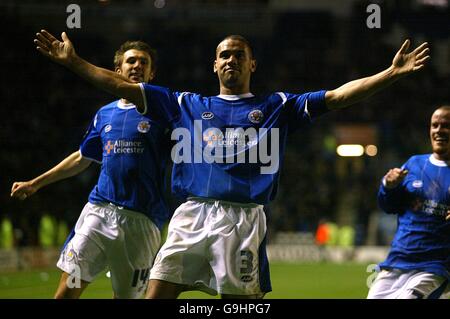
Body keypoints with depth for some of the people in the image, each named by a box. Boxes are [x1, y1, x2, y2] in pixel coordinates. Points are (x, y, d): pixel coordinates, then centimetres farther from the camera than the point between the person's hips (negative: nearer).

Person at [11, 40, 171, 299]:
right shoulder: (104, 115, 16)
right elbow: (82, 158, 30)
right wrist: (35, 184, 34)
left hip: (141, 219, -3)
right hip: (99, 210, 3)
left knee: (127, 295, -1)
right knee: (67, 290, -5)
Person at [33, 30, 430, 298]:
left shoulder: (276, 106, 13)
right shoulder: (188, 104, 18)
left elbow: (338, 96, 5)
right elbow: (124, 86, 15)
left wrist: (392, 73, -6)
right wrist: (73, 61, 10)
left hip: (243, 218, -2)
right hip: (191, 214, 2)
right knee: (157, 294, -6)